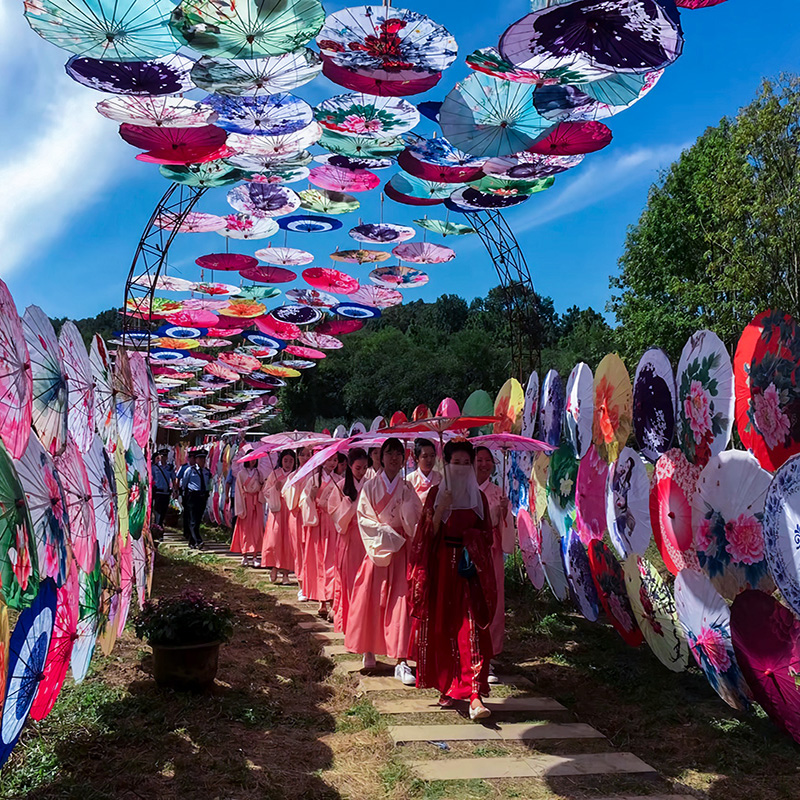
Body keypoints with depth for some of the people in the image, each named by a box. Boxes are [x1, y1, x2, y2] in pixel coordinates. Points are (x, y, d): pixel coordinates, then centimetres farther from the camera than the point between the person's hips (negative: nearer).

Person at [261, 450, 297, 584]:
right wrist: (275, 488, -10)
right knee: (275, 537, -11)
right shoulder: (274, 474, 8)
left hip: (291, 510, 0)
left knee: (289, 540, -6)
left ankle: (285, 573, 1)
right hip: (277, 509, 0)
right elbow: (265, 492, 7)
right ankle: (274, 568, 6)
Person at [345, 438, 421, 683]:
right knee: (371, 599, 1)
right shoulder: (370, 487, 4)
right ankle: (369, 650, 21)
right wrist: (385, 532, -10)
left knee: (400, 601, -6)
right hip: (377, 549, 0)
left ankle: (401, 662, -7)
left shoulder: (407, 488, 7)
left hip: (400, 551, 0)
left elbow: (414, 521, -2)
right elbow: (363, 518, -1)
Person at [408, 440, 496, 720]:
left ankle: (474, 694, -15)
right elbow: (428, 533, -2)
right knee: (442, 626, 5)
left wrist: (474, 539, -8)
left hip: (469, 566, 0)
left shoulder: (478, 496, 9)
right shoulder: (437, 493, 3)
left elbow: (486, 534, 12)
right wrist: (440, 509, -16)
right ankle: (446, 687, 21)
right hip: (442, 564, 0)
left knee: (471, 628, -9)